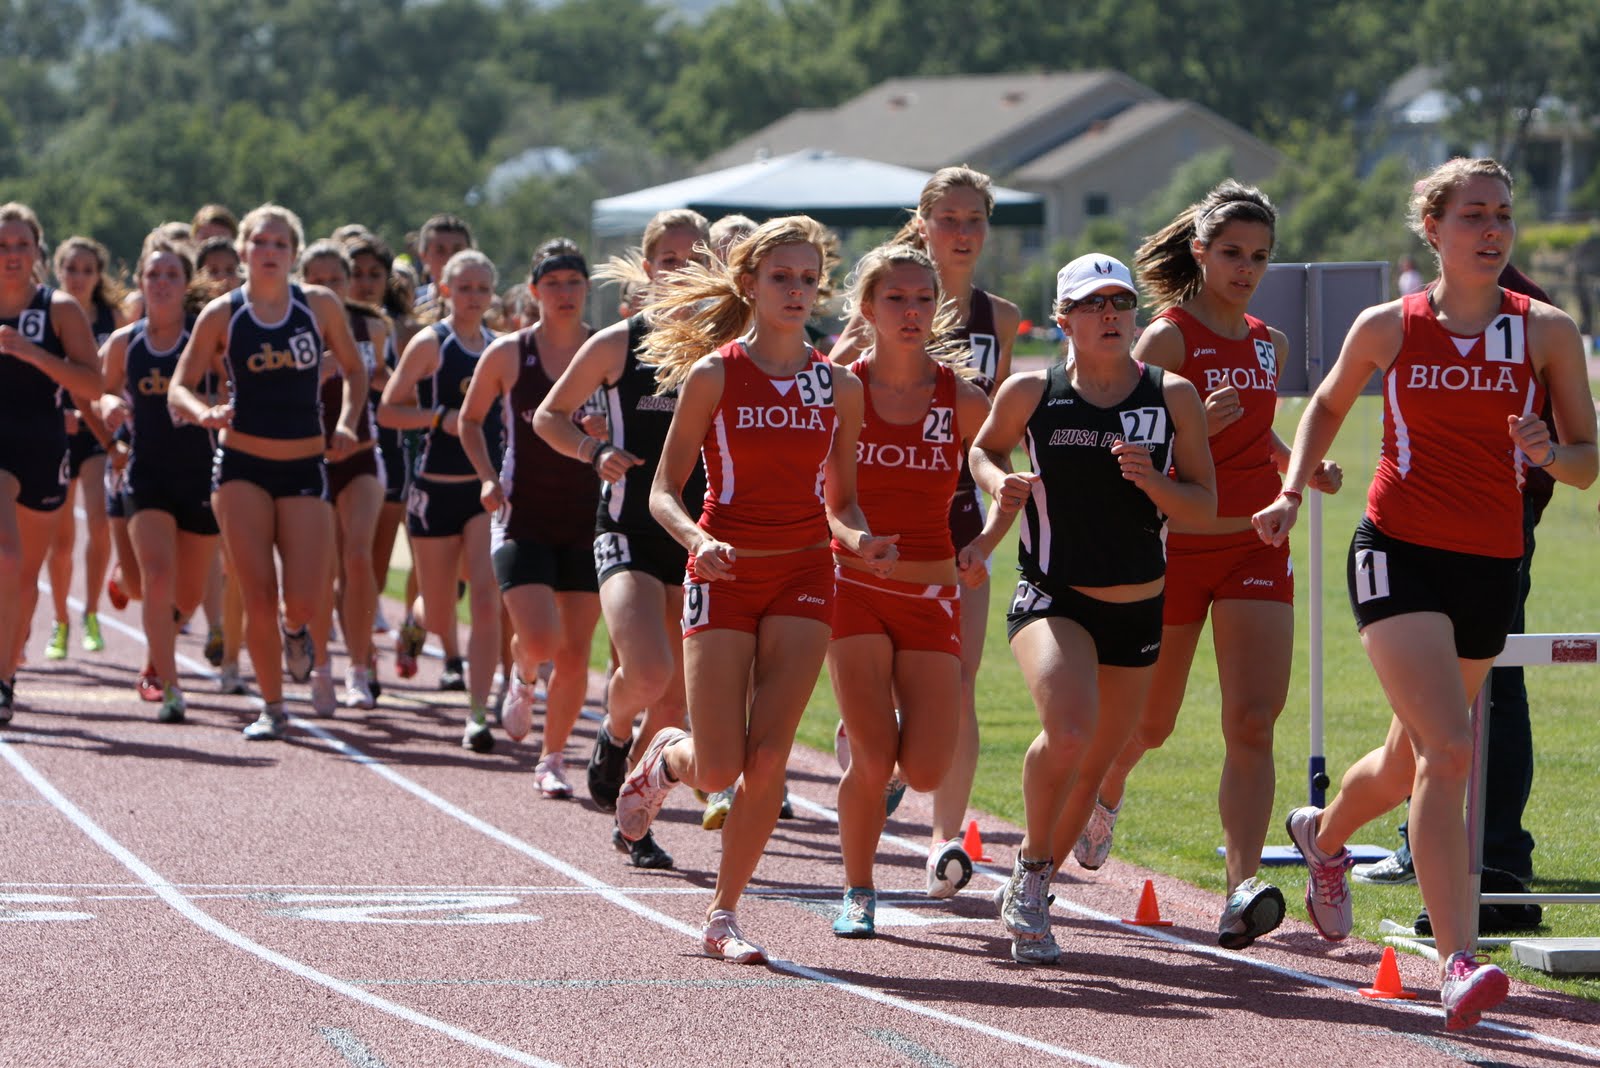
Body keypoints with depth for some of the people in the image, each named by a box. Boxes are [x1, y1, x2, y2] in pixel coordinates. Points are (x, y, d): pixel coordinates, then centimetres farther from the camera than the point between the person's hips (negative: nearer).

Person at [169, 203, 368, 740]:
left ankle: (296, 631, 29)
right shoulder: (222, 314, -2)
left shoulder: (320, 306, 0)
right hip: (242, 467, 0)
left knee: (304, 601, -10)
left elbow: (355, 371, 13)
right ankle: (272, 708, 11)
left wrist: (346, 423, -4)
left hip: (304, 470, 0)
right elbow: (178, 388, 0)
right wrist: (204, 413, -21)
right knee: (258, 596, -6)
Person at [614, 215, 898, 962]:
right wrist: (697, 541, -23)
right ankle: (665, 758, 31)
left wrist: (860, 540, -10)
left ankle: (724, 914, 5)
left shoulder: (839, 388, 5)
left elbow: (839, 501, 12)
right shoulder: (712, 376, -4)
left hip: (803, 577, 2)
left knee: (768, 757, -9)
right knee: (717, 770, -7)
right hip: (724, 574, -2)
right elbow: (664, 491, -3)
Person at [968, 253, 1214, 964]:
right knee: (1068, 732, -29)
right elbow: (984, 448, 14)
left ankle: (1028, 891, 36)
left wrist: (1151, 481, -19)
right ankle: (1032, 869, -4)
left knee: (1093, 763, 12)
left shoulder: (1173, 397, -2)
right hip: (1053, 597, -3)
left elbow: (1205, 510, 0)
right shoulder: (1031, 393, -5)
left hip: (1139, 606, 3)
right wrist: (1000, 482, -8)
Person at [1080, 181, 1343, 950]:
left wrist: (1303, 469, 9)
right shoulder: (1167, 338, -9)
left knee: (1252, 722, -13)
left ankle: (1243, 888, -21)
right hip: (1176, 544, -4)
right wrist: (1196, 425, -30)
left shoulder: (1268, 345, 10)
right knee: (1150, 721, 12)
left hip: (1256, 546, 4)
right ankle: (1103, 795, 47)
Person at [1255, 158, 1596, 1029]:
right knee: (1447, 752, -21)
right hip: (1399, 554, -3)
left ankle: (1325, 834, 52)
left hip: (1491, 566, 3)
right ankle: (1458, 963, -23)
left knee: (1413, 761, 18)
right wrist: (1292, 492, 6)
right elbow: (1327, 406, 20)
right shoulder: (1388, 328, 1)